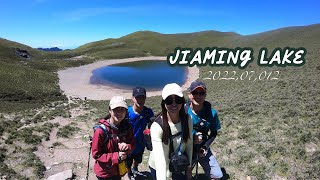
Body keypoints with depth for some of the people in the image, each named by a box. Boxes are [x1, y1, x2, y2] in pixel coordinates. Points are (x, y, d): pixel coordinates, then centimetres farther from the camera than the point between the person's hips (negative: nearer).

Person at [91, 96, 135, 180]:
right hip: (104, 172, -4)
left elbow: (132, 144, -1)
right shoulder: (101, 130, -25)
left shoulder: (127, 127, -11)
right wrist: (116, 156, -27)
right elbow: (96, 154, -18)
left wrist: (127, 147, -23)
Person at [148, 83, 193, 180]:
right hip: (158, 167, -3)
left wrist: (189, 167, 4)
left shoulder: (187, 120, -16)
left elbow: (189, 144, -3)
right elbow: (159, 159, -36)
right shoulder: (157, 126, -30)